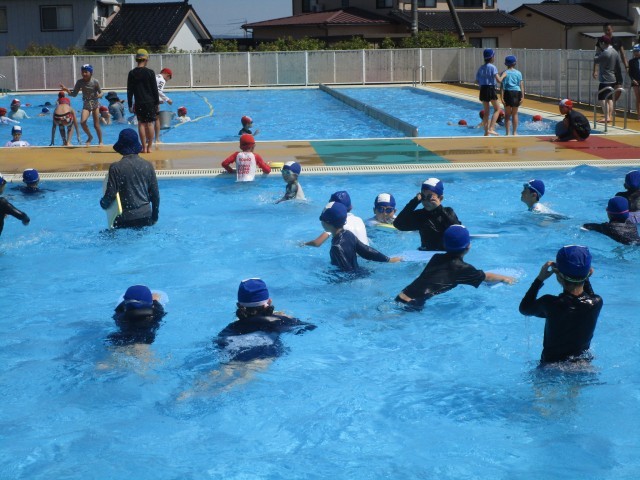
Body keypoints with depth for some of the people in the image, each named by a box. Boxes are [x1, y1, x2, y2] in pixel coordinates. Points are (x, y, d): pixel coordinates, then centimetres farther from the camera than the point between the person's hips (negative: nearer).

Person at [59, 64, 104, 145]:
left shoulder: (95, 82, -13)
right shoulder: (80, 82, -7)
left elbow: (101, 93, -7)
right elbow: (74, 94, -2)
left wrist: (99, 95, -31)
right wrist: (67, 90, -21)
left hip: (95, 104, -2)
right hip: (86, 105, 2)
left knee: (96, 125, -2)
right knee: (82, 122, -18)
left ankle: (100, 141, 17)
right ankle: (90, 137, 8)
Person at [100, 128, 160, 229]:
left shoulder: (115, 168, -9)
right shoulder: (148, 165, 2)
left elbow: (110, 195, -9)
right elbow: (155, 194, 7)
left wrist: (103, 203, 14)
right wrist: (155, 217, 19)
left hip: (125, 218, -3)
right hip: (145, 216, 4)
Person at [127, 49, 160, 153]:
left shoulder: (132, 73, 2)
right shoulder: (150, 72, -6)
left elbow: (129, 91, 4)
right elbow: (155, 89, -4)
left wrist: (130, 105, 10)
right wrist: (157, 102, 4)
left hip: (139, 103, 2)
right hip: (150, 102, -2)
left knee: (141, 124, 6)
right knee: (150, 123, 2)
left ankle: (144, 147, 3)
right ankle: (149, 147, 0)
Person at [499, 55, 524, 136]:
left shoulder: (505, 73, 0)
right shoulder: (518, 73, 4)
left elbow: (502, 86, -7)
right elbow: (521, 85, 0)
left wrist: (502, 97, -9)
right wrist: (522, 96, 2)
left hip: (508, 93, -1)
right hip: (517, 93, 1)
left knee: (507, 114, 6)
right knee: (515, 114, 11)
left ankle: (507, 133, 3)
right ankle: (515, 132, 13)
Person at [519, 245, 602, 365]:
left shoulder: (550, 304, -23)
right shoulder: (596, 303, -14)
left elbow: (524, 308, -1)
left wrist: (540, 279, 0)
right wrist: (585, 279, 8)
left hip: (551, 366, -3)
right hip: (584, 365, 3)